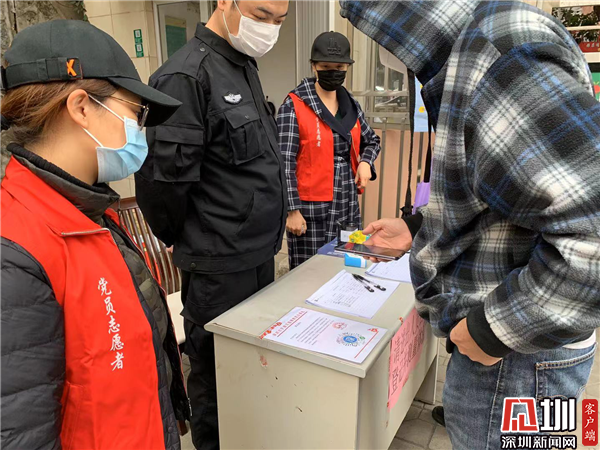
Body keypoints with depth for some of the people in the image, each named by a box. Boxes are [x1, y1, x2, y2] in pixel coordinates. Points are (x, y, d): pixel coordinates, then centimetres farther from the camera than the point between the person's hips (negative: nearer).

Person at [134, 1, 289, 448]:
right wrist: (189, 242, -3)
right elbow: (163, 180, -20)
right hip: (219, 268, -8)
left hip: (260, 256, 9)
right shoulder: (187, 76, -19)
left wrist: (263, 236, 13)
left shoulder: (245, 67, 10)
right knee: (217, 377, 12)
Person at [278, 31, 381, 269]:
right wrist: (292, 210, -15)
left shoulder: (351, 105, 9)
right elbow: (284, 163, -11)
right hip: (311, 210, -5)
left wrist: (365, 161, 3)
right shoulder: (294, 107, -8)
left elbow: (371, 140, 25)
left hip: (348, 207, 6)